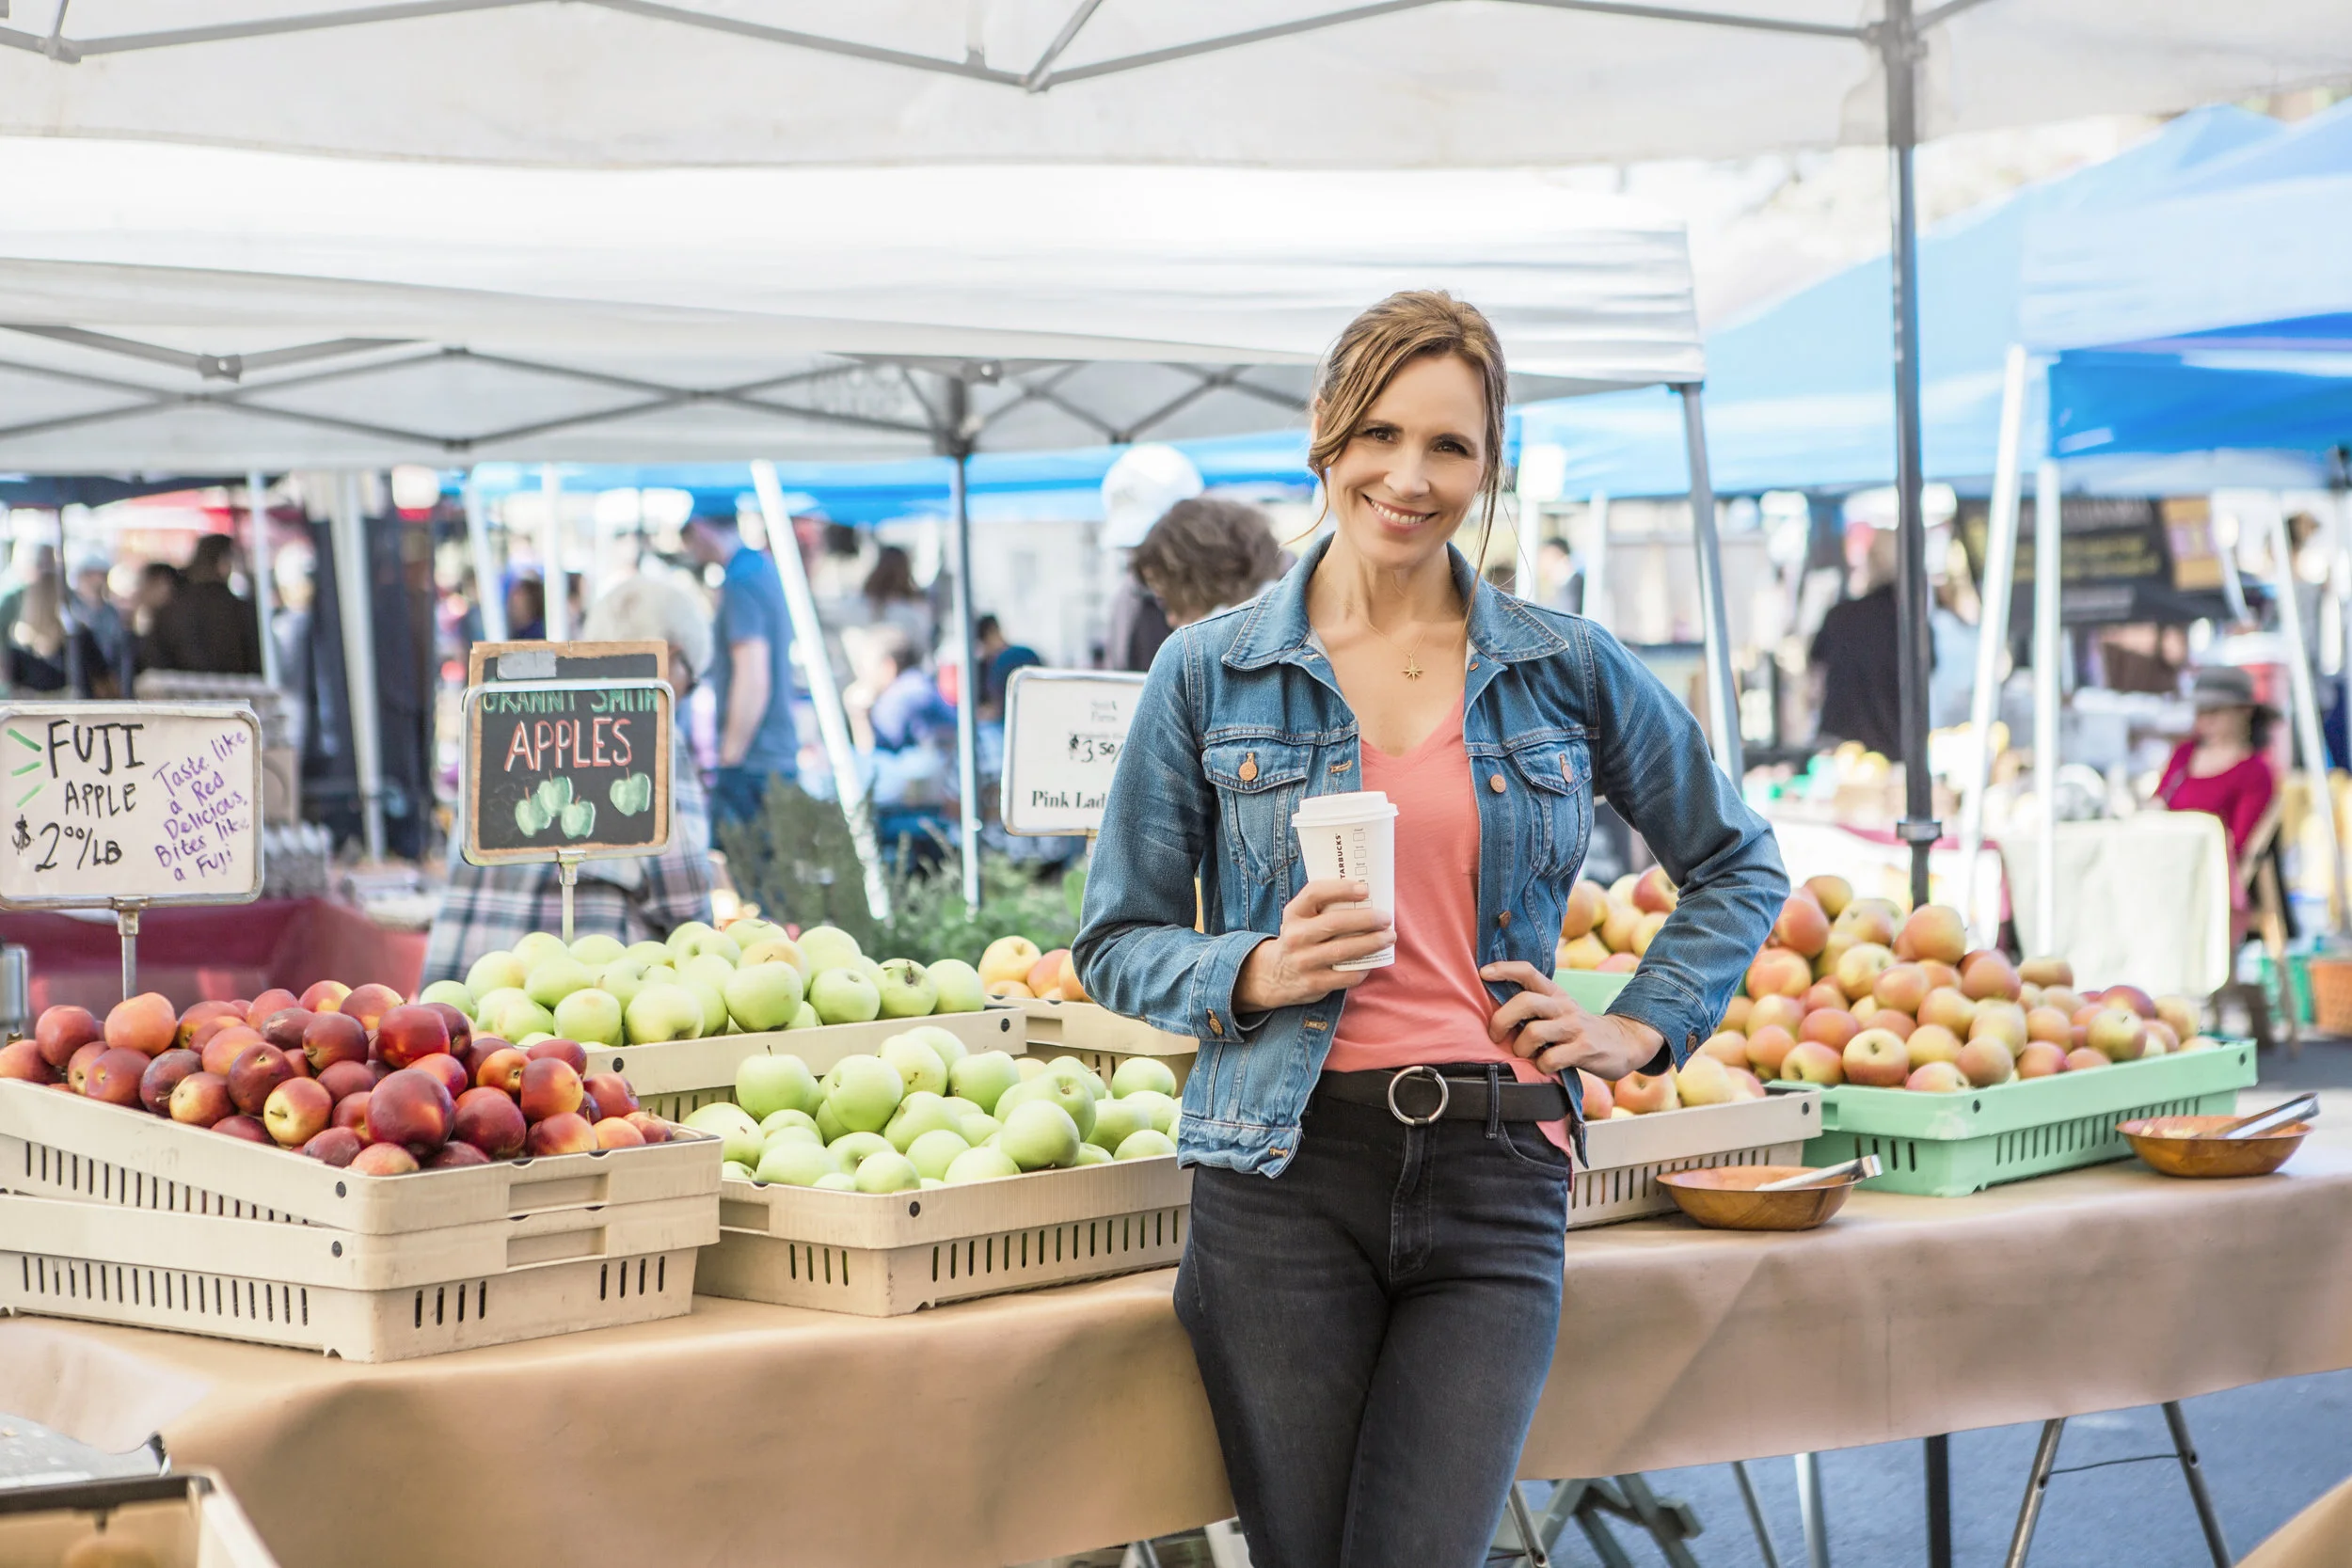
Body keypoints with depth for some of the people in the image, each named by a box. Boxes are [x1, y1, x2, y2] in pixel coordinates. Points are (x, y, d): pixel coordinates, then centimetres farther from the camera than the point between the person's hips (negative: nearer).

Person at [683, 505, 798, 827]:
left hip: (753, 765, -10)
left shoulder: (740, 583, -15)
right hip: (782, 759, 10)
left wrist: (730, 761, -20)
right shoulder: (765, 568, 15)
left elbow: (753, 680, -23)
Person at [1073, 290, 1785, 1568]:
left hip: (1496, 1174, 0)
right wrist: (1259, 971, -11)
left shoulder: (1568, 670, 8)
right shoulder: (1208, 674, 5)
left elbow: (1735, 865, 21)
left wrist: (1640, 1029, 9)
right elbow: (1117, 946, 7)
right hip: (1287, 1174, 0)